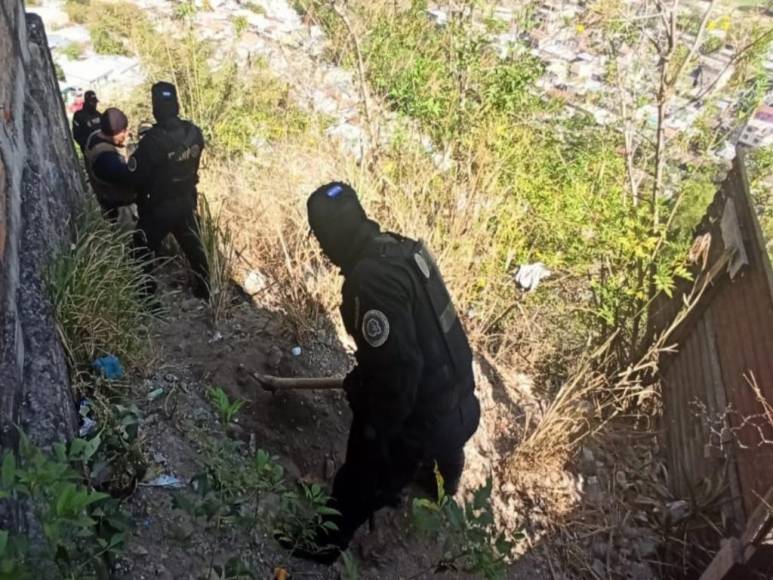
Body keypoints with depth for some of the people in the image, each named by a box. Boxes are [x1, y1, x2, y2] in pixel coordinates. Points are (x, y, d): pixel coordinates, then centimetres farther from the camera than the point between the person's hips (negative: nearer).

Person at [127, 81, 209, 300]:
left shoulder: (152, 140, -26)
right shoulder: (194, 132, -9)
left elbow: (135, 177, -18)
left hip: (159, 206, -5)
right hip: (187, 202, 6)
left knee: (143, 250, 13)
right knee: (194, 247, 21)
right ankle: (204, 292, 33)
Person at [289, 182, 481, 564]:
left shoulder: (371, 279, -29)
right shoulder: (402, 248, 0)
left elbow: (398, 367, -29)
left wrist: (374, 432, -14)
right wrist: (363, 378, 21)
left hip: (422, 420, -7)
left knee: (360, 484, 18)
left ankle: (322, 546, 42)